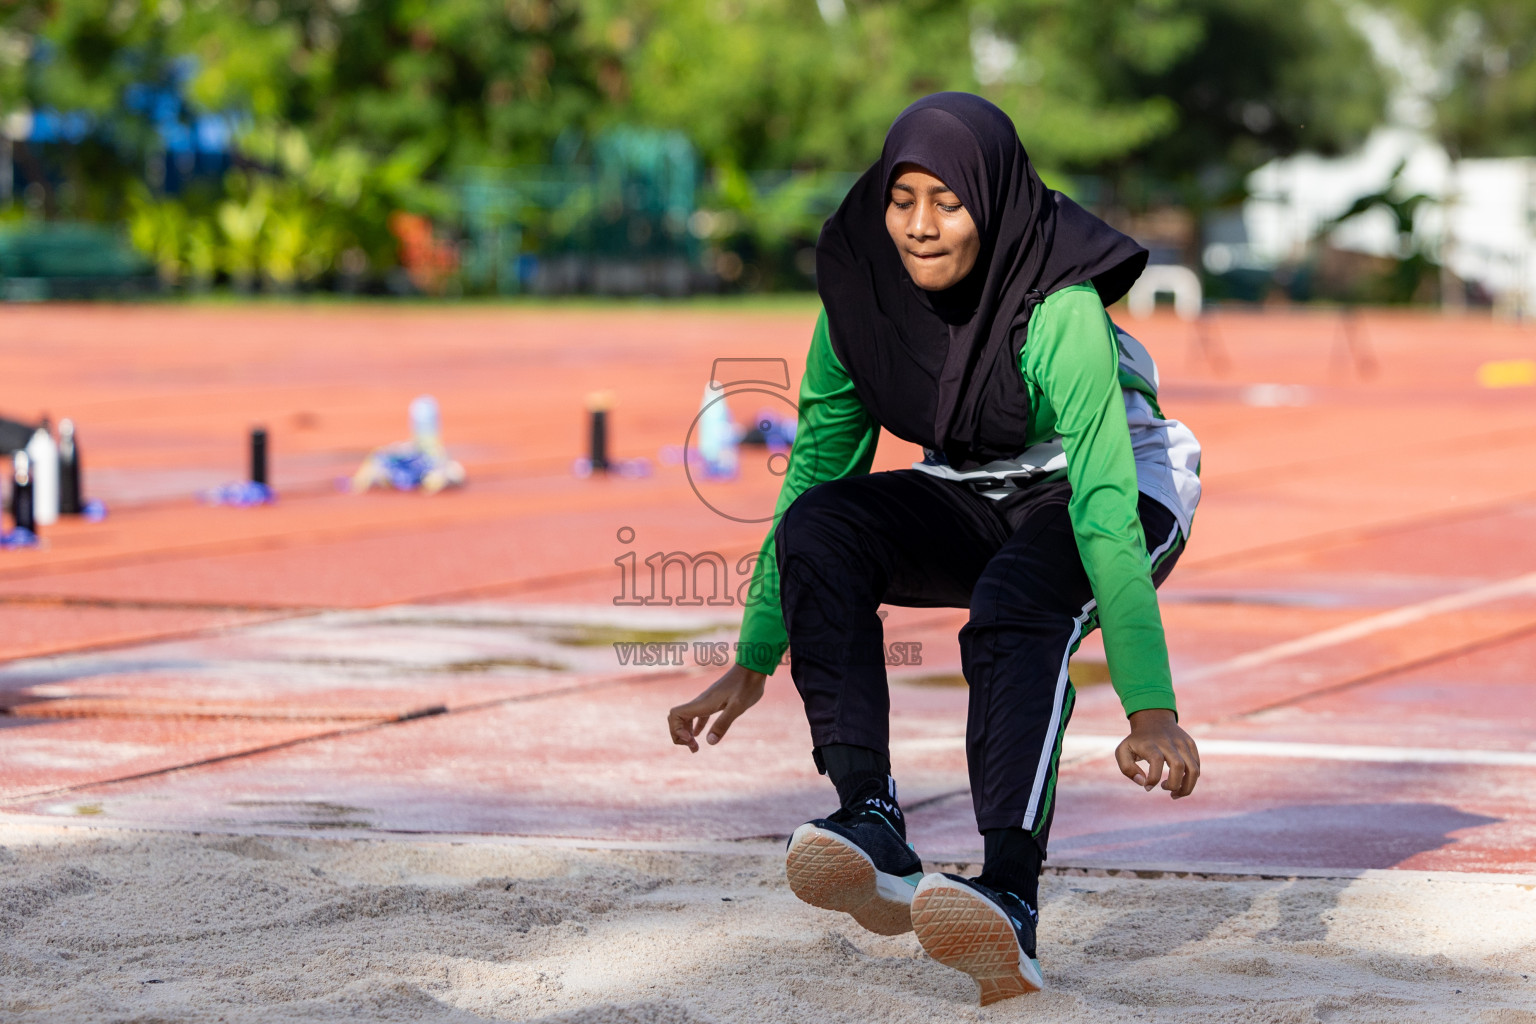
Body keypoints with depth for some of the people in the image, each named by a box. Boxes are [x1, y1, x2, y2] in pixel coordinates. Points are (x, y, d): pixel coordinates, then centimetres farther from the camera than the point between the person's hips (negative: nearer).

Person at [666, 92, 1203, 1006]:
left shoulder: (1058, 308, -31)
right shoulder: (862, 292, -15)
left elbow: (1105, 508, -38)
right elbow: (813, 472, -6)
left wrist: (1151, 709, -44)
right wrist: (754, 663, -7)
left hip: (1131, 490, -5)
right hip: (971, 500, 5)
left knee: (1015, 605, -37)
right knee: (821, 529, -23)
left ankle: (1010, 900, -49)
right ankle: (872, 830, -30)